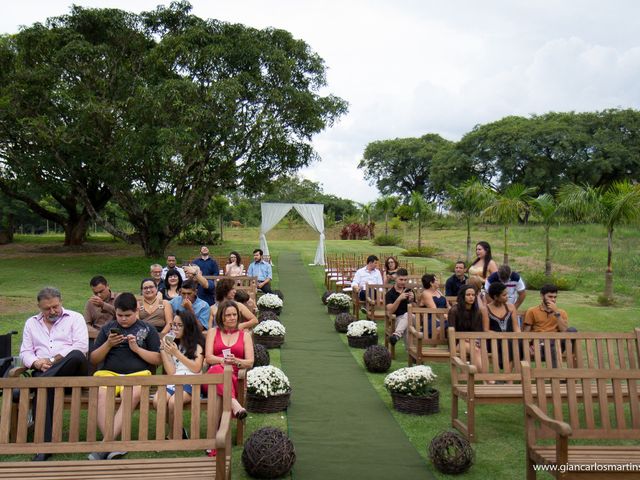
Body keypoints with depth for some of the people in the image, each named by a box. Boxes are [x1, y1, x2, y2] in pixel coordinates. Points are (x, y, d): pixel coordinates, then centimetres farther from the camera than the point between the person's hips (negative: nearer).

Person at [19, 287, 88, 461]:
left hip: (73, 371, -2)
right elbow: (25, 352, 13)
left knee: (76, 356, -39)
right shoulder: (31, 323, 20)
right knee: (44, 385, -36)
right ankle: (45, 445, -37)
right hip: (43, 372, 2)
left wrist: (52, 360, -11)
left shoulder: (75, 318, 8)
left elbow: (81, 346, -6)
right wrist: (38, 364, -9)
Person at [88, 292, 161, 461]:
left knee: (131, 396, -36)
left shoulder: (147, 330, 14)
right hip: (109, 372, 2)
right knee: (101, 395, -33)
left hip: (138, 374, -2)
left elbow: (158, 359, 7)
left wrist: (136, 348, -5)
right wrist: (108, 344, -1)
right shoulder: (107, 328, 20)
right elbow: (93, 360, 17)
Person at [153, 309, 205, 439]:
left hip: (190, 382, -4)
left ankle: (172, 436, -7)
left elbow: (196, 368, -4)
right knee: (157, 401, -28)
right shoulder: (171, 345, 20)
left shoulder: (197, 345, 11)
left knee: (173, 402, -33)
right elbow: (171, 372, 8)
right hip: (173, 381, 4)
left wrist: (177, 353, -7)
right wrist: (163, 350, 3)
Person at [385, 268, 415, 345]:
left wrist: (411, 301, -10)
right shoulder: (390, 293, 2)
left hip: (411, 317, 1)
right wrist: (399, 299, -24)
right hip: (397, 319, -1)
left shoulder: (409, 291, 11)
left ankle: (396, 335, -56)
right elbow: (390, 311, -11)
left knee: (407, 315, -37)